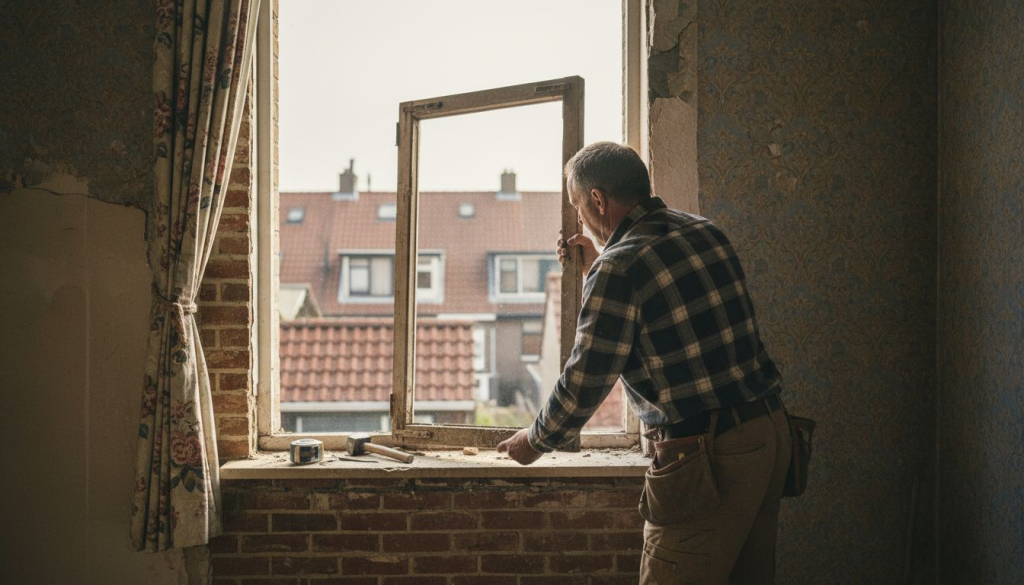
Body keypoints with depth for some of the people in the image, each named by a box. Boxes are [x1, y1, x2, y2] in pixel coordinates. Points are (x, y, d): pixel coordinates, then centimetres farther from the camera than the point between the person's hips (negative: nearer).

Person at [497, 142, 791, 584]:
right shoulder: (704, 232, 9)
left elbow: (585, 382, -10)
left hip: (706, 456, -9)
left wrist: (536, 441, 7)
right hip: (770, 431, 9)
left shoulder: (619, 268, -15)